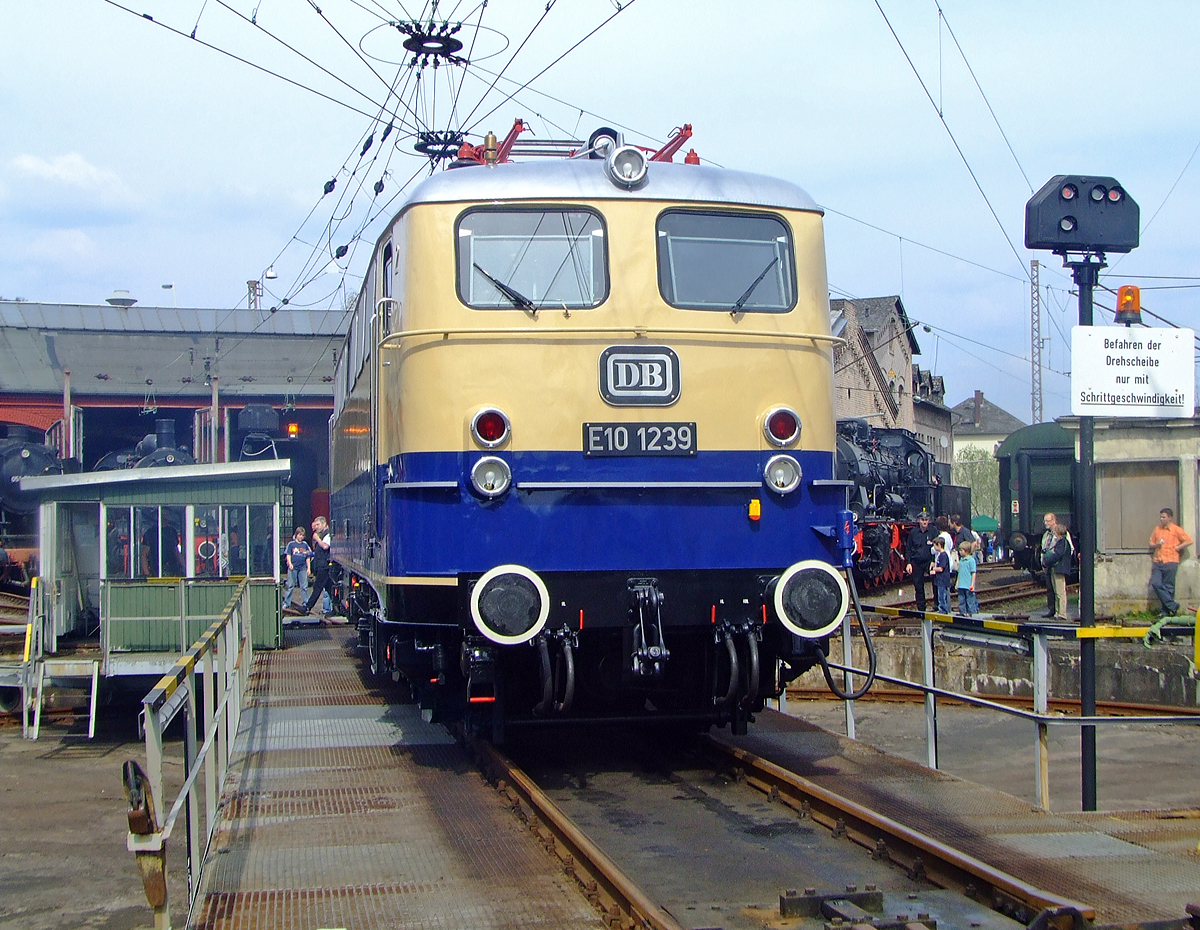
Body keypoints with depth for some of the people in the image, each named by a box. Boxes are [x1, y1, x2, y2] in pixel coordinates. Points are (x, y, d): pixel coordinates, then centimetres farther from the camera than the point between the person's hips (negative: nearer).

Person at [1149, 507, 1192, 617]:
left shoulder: (1176, 529, -1)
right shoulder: (1157, 529, 15)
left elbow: (1189, 541, -3)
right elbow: (1151, 543, 24)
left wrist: (1177, 548, -7)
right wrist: (1156, 545, 2)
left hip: (1170, 562, -5)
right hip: (1158, 562, 5)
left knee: (1168, 587, -2)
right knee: (1155, 583, -11)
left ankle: (1166, 613, 6)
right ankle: (1172, 606, -5)